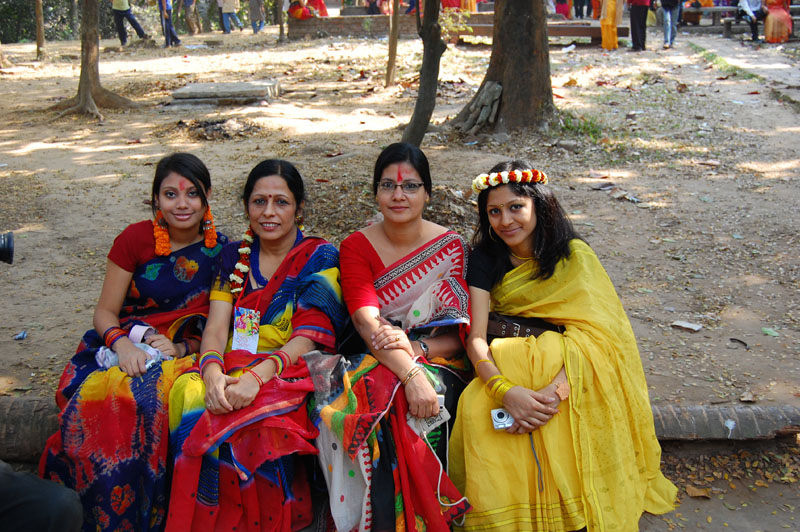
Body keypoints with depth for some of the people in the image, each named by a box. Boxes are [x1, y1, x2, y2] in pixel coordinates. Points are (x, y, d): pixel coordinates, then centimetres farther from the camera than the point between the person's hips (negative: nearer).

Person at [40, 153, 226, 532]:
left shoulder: (222, 252, 5)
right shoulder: (135, 239, 2)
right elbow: (105, 311, 3)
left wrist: (182, 348, -12)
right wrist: (122, 343, -18)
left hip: (182, 354, 0)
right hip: (121, 349, 0)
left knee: (149, 400, -34)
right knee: (99, 399, -33)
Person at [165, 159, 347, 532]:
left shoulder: (321, 259, 3)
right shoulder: (234, 257, 16)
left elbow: (308, 339, -8)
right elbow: (216, 326, 5)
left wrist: (257, 375, -25)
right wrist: (213, 370, -18)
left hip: (289, 372, -3)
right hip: (231, 368, 4)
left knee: (255, 415, -35)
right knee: (189, 394, -29)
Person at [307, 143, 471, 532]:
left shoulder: (452, 247, 1)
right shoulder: (357, 247, 1)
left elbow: (460, 335, -2)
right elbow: (367, 324, -15)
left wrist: (416, 347, -23)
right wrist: (410, 374, -31)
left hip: (438, 362, 0)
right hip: (373, 363, 1)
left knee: (405, 412, -32)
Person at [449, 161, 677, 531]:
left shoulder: (574, 256, -6)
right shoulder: (486, 258, 0)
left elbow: (590, 335, -17)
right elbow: (476, 337, -10)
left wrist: (554, 392, -35)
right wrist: (505, 390, -31)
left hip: (563, 365, -2)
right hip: (506, 363, 2)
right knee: (479, 407, -30)